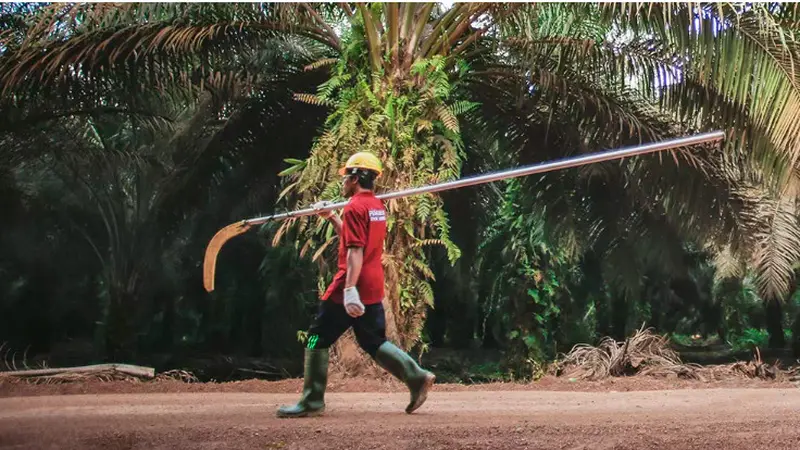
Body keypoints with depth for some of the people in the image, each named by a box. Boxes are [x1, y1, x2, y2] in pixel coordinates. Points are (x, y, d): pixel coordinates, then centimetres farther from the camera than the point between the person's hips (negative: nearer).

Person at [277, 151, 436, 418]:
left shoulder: (355, 206, -13)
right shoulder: (377, 206, 14)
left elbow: (355, 251, -23)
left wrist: (349, 289, -28)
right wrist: (331, 218, 26)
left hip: (352, 288, -9)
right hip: (373, 289, 9)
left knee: (317, 339, 1)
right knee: (374, 343, 16)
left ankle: (312, 402, 4)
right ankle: (417, 377, 2)